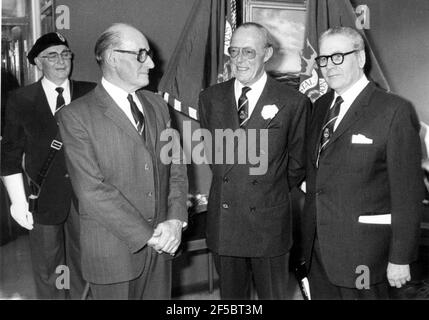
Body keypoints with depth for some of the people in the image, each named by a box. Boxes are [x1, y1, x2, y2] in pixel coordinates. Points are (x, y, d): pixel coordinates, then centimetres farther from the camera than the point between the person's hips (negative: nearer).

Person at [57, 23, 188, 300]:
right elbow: (92, 189, -16)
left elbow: (176, 168, 6)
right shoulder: (76, 116, -10)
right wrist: (146, 235, -16)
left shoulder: (157, 106, 7)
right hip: (114, 251, -4)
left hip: (161, 245, 5)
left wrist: (176, 220, -9)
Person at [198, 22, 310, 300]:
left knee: (273, 294, 14)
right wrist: (228, 186, 12)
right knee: (231, 295, 18)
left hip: (269, 224, -2)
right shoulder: (210, 98, 3)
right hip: (223, 223, 3)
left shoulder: (293, 102, -7)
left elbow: (297, 165, 4)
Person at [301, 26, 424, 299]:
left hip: (361, 251, -6)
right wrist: (309, 232, 11)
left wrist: (400, 258, -12)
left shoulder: (395, 111, -13)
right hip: (317, 245, 6)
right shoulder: (321, 106, 9)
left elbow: (408, 192, -13)